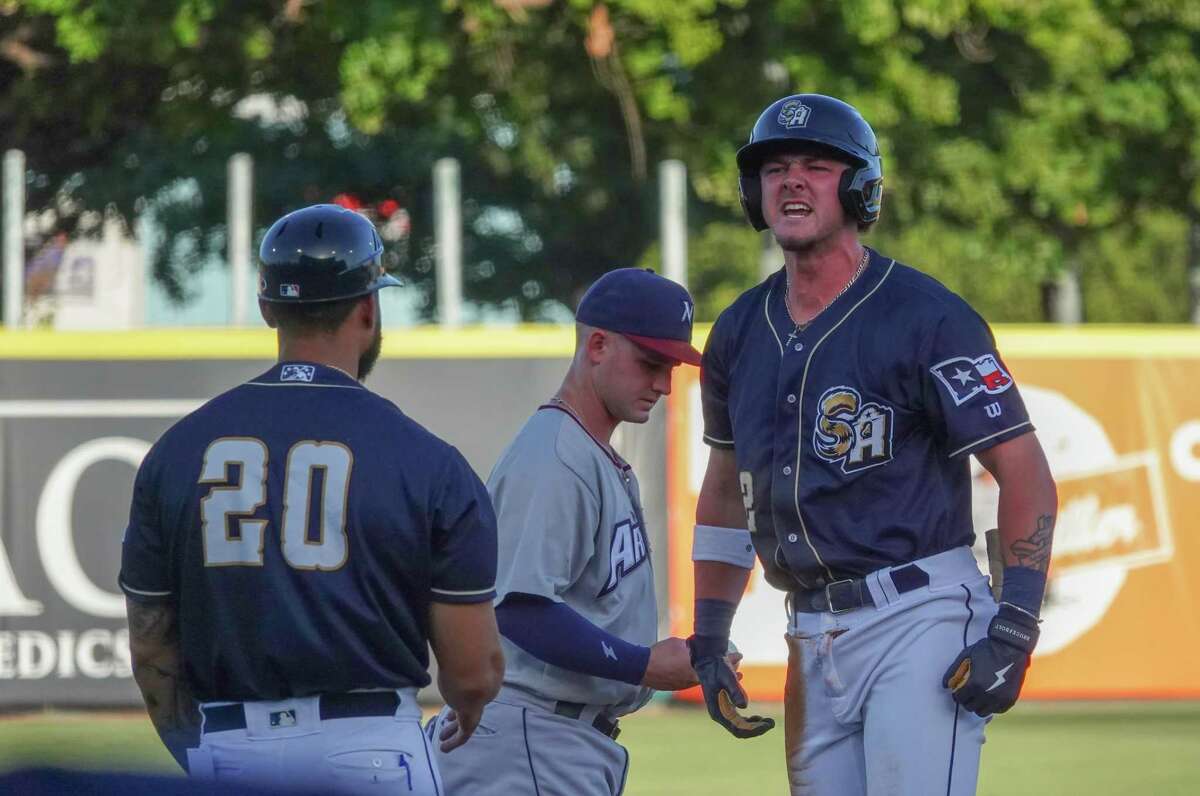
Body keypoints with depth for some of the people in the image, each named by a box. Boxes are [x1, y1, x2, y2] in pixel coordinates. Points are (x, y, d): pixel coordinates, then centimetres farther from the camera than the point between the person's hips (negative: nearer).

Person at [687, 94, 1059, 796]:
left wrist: (1014, 632, -16)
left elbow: (1027, 475, -9)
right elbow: (726, 488, 24)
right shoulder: (741, 333, 12)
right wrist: (708, 642, 18)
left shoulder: (926, 318, -8)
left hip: (920, 622, -7)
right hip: (814, 642, 7)